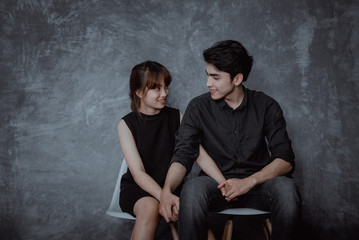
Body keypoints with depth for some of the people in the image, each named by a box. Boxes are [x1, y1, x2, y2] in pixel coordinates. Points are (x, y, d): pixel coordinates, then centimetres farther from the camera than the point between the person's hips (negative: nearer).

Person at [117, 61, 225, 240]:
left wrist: (225, 184, -20)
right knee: (150, 207, -35)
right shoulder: (126, 124, -6)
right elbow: (138, 173, -14)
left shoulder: (177, 117, 3)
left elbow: (200, 154, -4)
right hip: (137, 190, -2)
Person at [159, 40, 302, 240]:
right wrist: (167, 190, -26)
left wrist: (248, 182, -22)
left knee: (285, 187, -33)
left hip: (257, 184, 1)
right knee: (193, 188, -35)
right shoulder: (199, 107, 1)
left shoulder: (266, 106, 1)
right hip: (215, 184, 0)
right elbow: (183, 155, -6)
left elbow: (285, 160, -5)